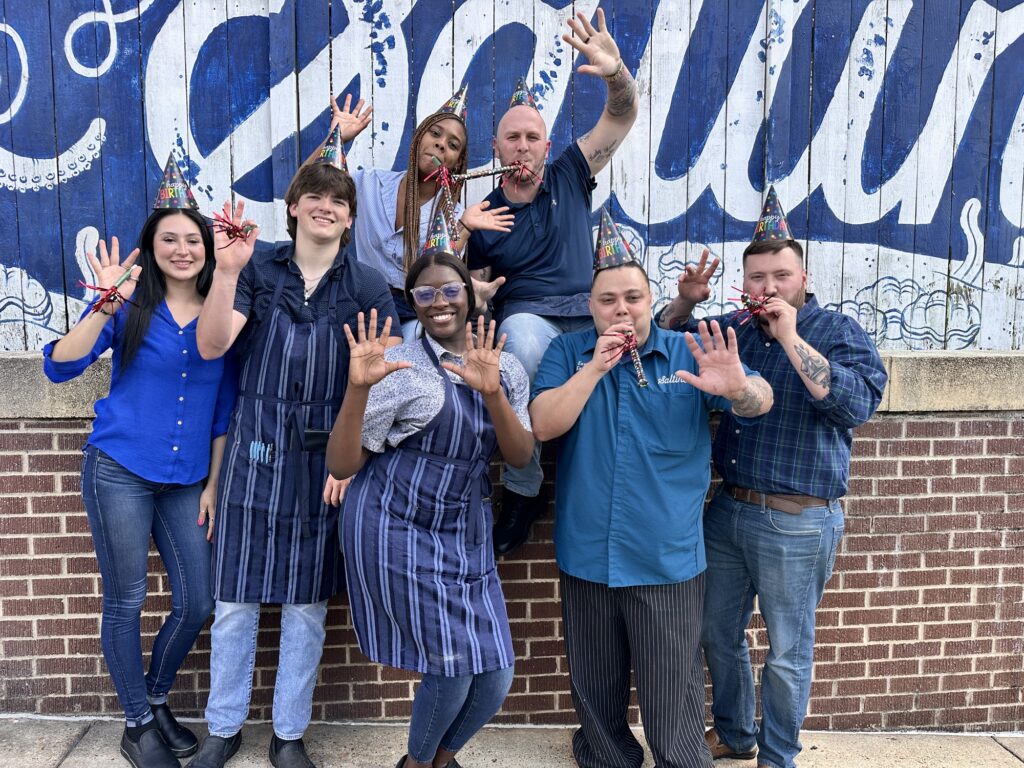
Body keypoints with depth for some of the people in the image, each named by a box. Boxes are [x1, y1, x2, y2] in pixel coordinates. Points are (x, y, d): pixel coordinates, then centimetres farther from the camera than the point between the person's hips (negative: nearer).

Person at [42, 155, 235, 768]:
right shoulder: (129, 304, -4)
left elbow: (224, 409, 9)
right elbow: (60, 366, -13)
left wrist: (213, 484, 8)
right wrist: (105, 305, -25)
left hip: (188, 481, 3)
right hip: (119, 471, -3)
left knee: (198, 604, 5)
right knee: (126, 601, 5)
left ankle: (158, 701, 31)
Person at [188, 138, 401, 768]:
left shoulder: (368, 286, 2)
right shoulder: (259, 270, 3)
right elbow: (212, 346, -8)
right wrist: (227, 270, -20)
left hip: (326, 458, 0)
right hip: (255, 451, 1)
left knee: (307, 602, 9)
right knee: (235, 597, 8)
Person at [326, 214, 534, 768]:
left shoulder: (504, 367, 5)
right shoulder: (400, 366, -11)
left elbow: (521, 455, -6)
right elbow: (340, 465, -14)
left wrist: (492, 392, -22)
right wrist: (357, 388, -29)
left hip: (467, 535, 6)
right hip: (400, 532, -5)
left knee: (497, 672, 8)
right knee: (454, 667, -1)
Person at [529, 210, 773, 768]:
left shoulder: (690, 354, -2)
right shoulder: (567, 353, 1)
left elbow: (760, 402, -12)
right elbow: (543, 424, -11)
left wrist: (738, 388, -35)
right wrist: (594, 368, -22)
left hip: (667, 562, -2)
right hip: (586, 558, 2)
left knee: (672, 697, 7)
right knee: (594, 689, 19)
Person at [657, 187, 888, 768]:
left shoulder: (838, 332, -6)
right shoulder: (735, 328, 7)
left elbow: (859, 404, -22)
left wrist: (792, 339, -25)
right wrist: (685, 303, -2)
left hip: (798, 524, -5)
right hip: (728, 510, 5)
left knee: (788, 651, 9)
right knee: (719, 633, 18)